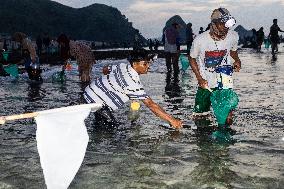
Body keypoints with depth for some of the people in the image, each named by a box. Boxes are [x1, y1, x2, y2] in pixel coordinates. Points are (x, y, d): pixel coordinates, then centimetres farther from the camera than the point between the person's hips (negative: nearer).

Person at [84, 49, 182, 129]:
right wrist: (171, 119, -31)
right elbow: (150, 104, -31)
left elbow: (105, 69, 15)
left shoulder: (124, 66, -4)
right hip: (95, 100, -9)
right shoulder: (132, 83, -28)